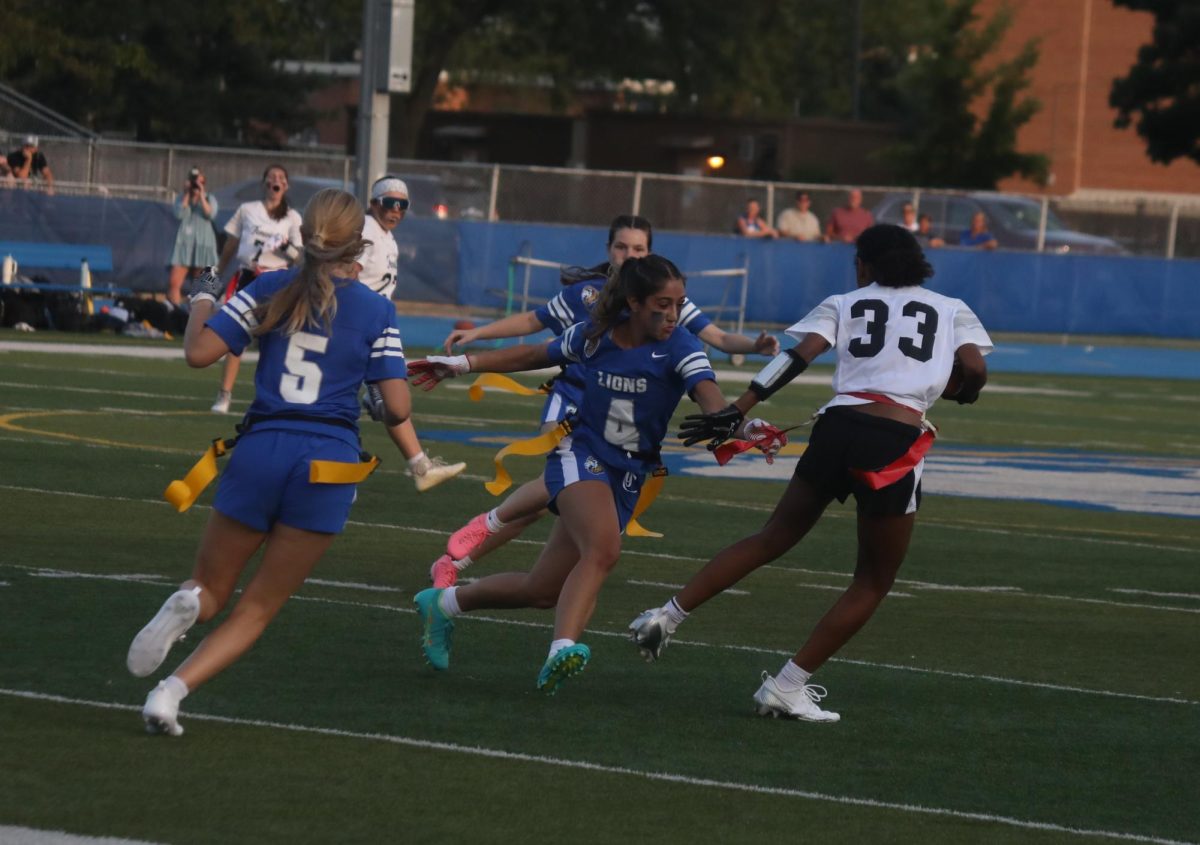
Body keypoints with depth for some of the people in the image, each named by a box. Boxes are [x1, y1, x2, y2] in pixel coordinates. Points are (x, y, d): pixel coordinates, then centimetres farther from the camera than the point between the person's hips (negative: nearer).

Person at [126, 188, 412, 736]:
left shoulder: (269, 290, 2)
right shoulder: (377, 312, 0)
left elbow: (198, 353, -3)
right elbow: (397, 408, -4)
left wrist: (203, 298, 15)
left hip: (260, 452, 1)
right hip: (329, 465, -1)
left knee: (209, 589, 17)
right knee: (257, 610, 8)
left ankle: (185, 606, -22)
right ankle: (173, 691, -15)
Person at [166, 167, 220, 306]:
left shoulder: (210, 199, 9)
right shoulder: (182, 198, 11)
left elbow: (210, 214, -8)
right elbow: (179, 214, -6)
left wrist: (201, 196, -9)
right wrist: (187, 194, -6)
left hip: (203, 244, 0)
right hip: (184, 243, 0)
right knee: (174, 283, -13)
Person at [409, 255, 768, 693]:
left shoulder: (681, 349, -10)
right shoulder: (595, 336, -4)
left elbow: (707, 393, -29)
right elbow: (532, 356, 13)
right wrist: (463, 363, 14)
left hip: (627, 476, 2)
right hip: (580, 455, -2)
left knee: (544, 591, 4)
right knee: (603, 548, -33)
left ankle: (443, 603, 25)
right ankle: (562, 649, -46)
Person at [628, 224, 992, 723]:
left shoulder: (843, 305, 19)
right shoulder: (952, 311, 18)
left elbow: (799, 355, 3)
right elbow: (974, 370, 3)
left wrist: (738, 410, -2)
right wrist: (952, 389, 26)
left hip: (839, 424, 2)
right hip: (897, 442, -2)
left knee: (775, 537, 23)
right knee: (873, 582, 13)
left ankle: (669, 615, 16)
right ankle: (787, 688, 9)